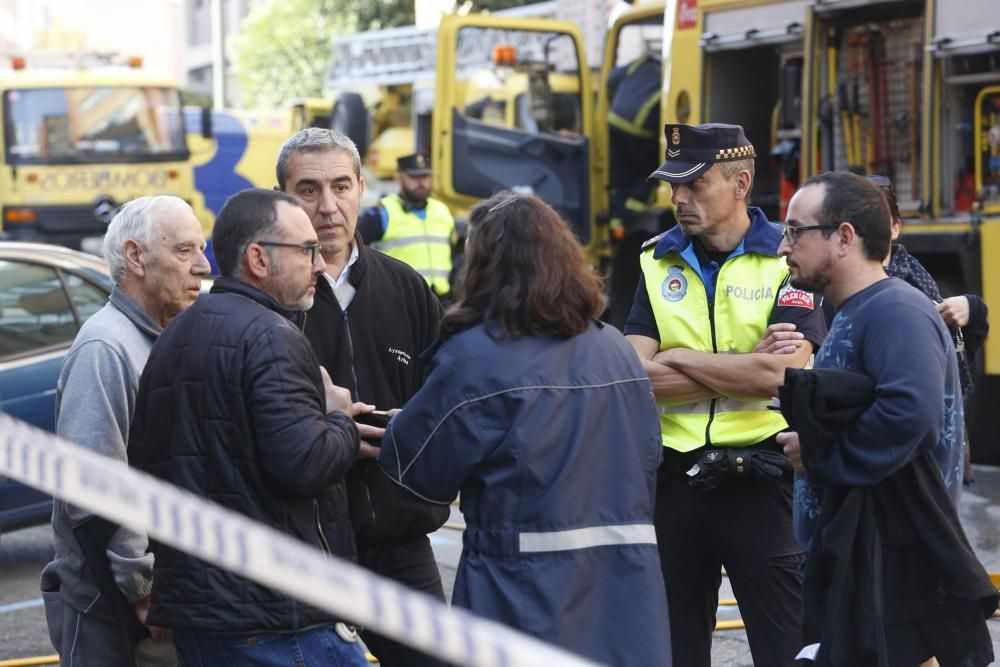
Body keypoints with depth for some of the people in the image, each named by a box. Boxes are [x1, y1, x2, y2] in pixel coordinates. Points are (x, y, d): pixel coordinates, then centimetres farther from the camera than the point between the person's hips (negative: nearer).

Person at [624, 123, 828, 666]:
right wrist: (744, 367, -12)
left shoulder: (788, 260, -5)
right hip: (674, 479, 4)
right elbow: (635, 377, -6)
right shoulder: (659, 263, 7)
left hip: (761, 481, -4)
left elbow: (779, 375, -20)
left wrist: (679, 359, -9)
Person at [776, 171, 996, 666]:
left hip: (893, 567, -10)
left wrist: (816, 454, -20)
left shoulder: (896, 313, -17)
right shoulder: (849, 316, 17)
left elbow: (910, 412, -33)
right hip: (846, 560, 10)